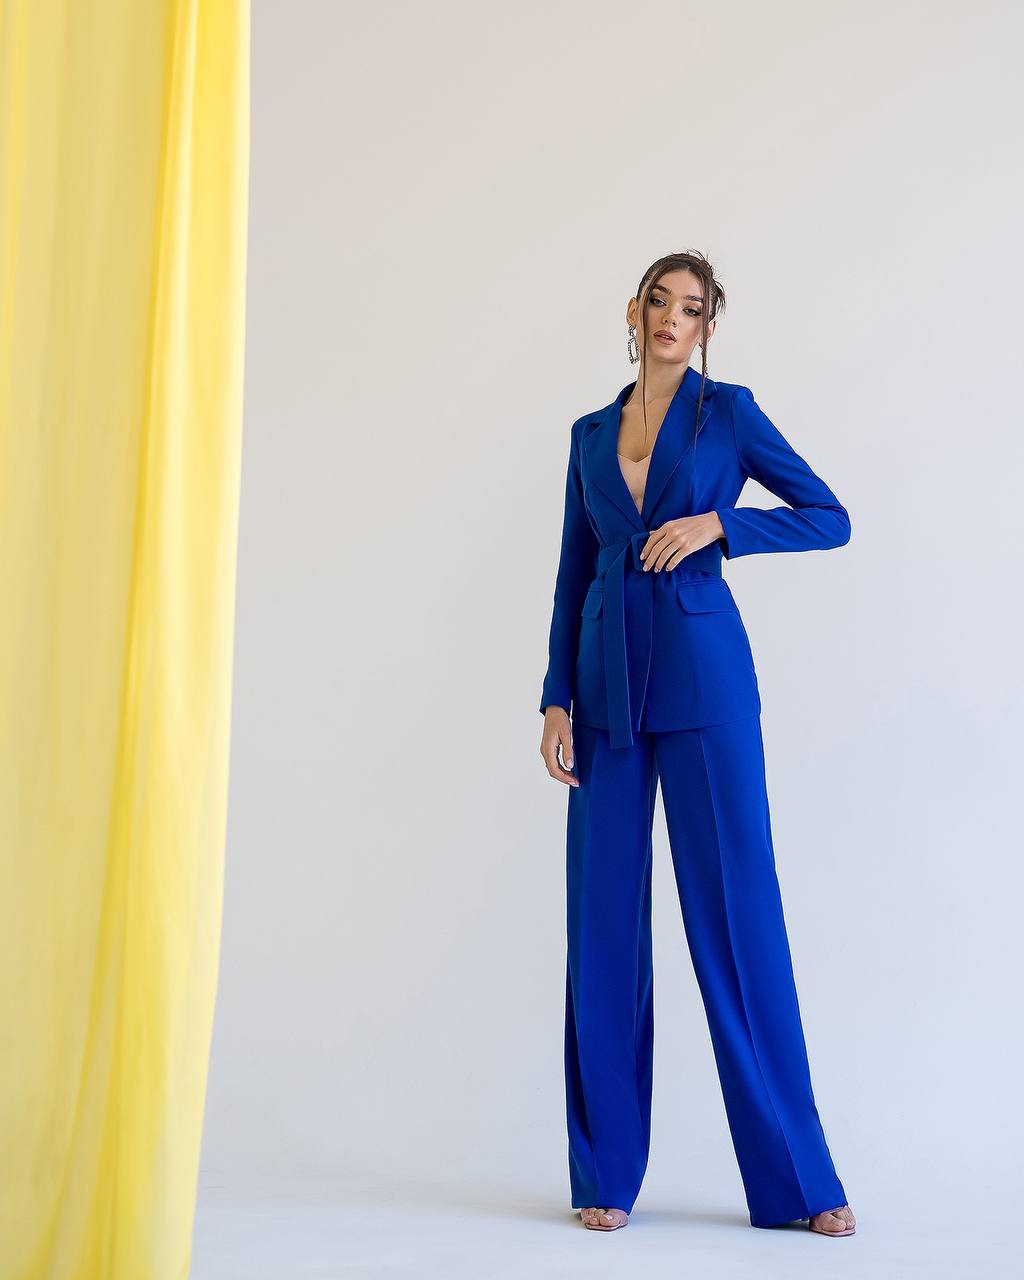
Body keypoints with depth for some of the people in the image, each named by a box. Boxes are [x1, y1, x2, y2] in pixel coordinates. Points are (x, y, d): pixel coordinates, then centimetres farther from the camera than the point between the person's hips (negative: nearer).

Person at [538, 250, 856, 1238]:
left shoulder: (728, 413, 4)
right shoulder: (591, 434, 15)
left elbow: (830, 518, 2)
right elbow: (573, 574, 13)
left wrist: (716, 524, -11)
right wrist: (557, 700, 4)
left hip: (701, 675, -3)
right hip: (608, 680, 4)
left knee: (736, 909, -3)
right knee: (603, 918, 2)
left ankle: (796, 1176, 8)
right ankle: (606, 1174, 12)